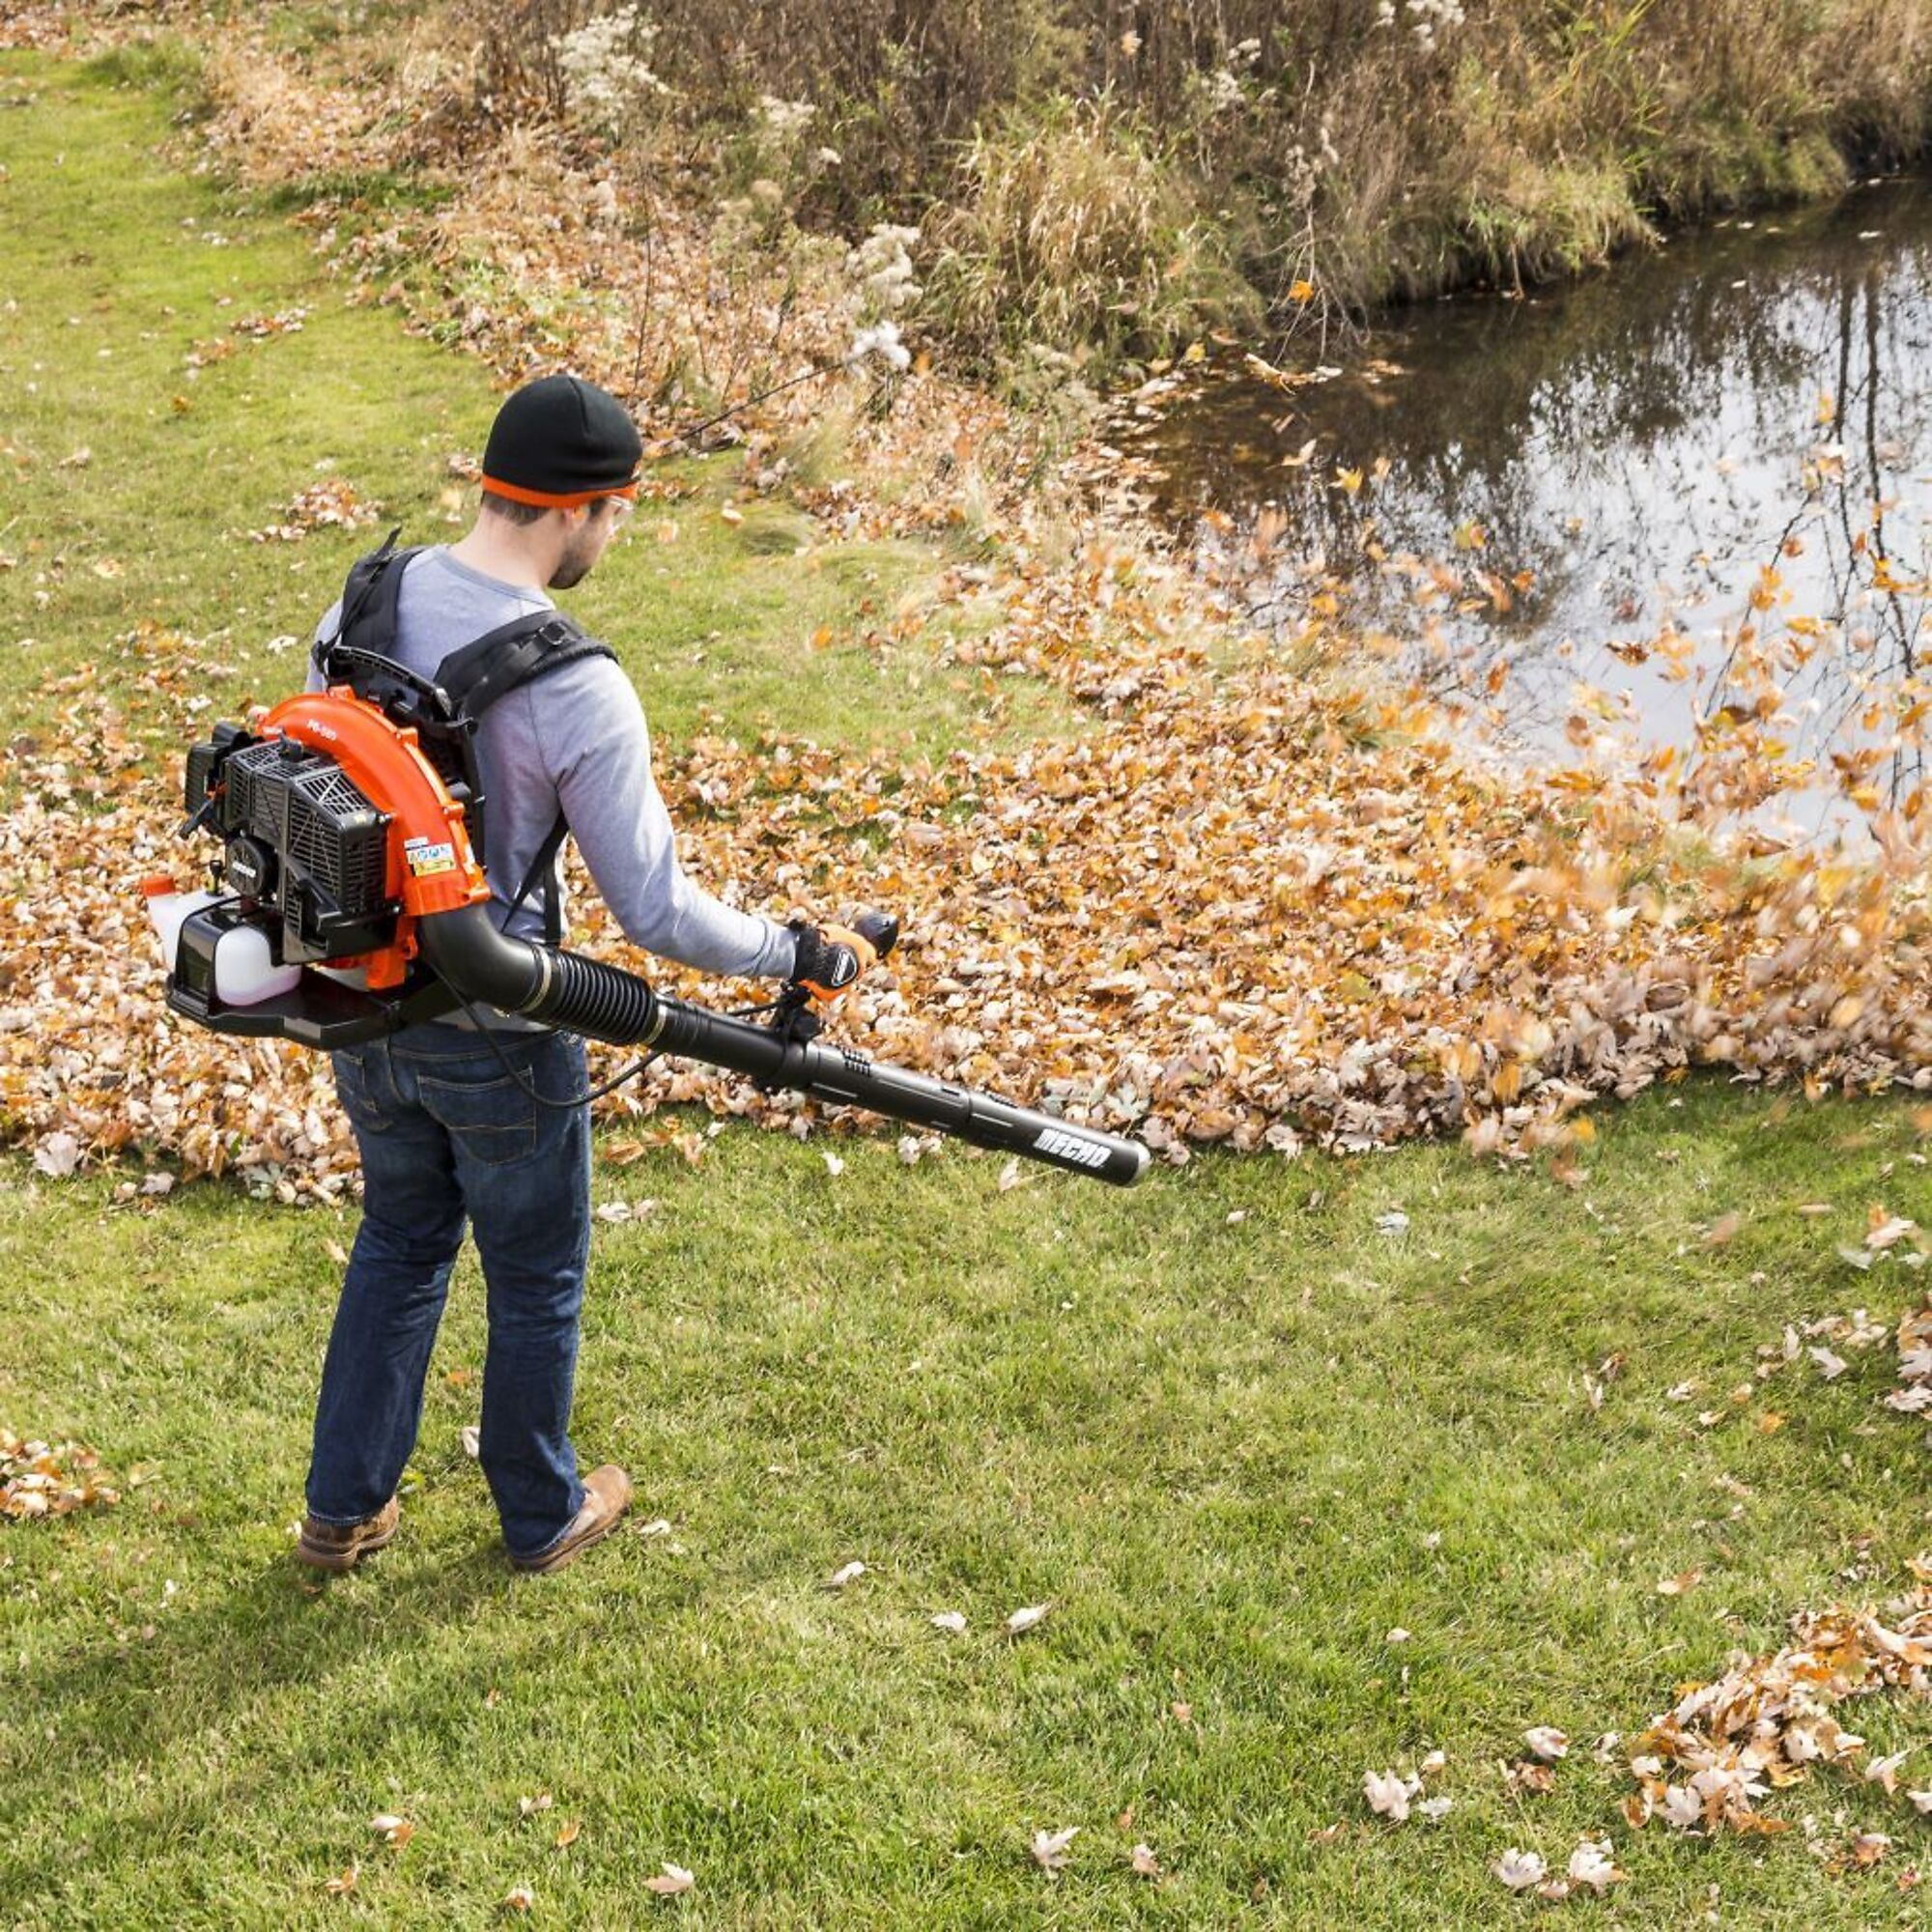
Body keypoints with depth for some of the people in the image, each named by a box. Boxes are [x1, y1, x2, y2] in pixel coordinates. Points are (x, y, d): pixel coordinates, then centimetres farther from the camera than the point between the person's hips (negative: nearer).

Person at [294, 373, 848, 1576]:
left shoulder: (362, 605, -6)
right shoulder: (576, 689, -26)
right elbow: (657, 912, -21)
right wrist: (793, 955, -5)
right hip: (496, 1040, -6)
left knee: (400, 1241, 26)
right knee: (536, 1279, 17)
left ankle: (343, 1510, 35)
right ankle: (543, 1515, 37)